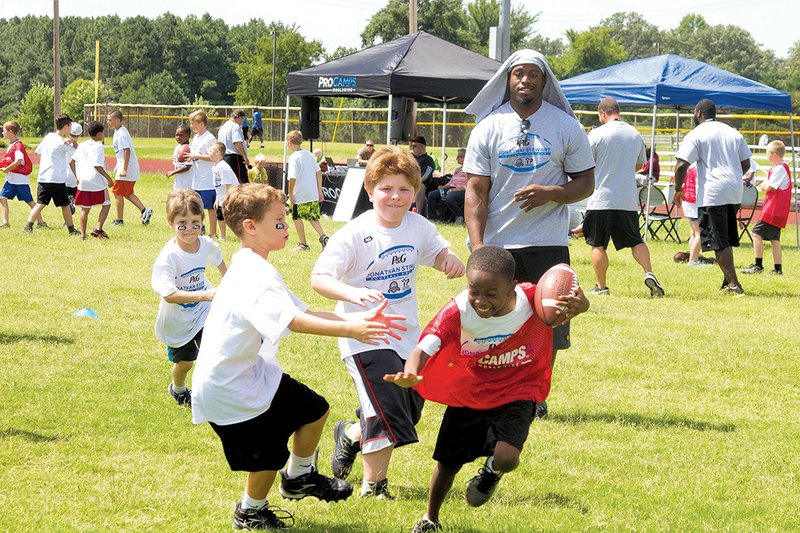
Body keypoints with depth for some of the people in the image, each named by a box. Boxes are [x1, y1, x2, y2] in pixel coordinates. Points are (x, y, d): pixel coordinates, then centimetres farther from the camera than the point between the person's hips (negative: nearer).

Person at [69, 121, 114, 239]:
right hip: (97, 182, -6)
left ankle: (83, 234, 7)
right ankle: (98, 229, -5)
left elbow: (71, 162, 12)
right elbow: (97, 166, -19)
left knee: (85, 209, 12)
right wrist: (109, 178, -12)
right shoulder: (98, 146, -10)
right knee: (106, 204, 10)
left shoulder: (81, 146, 11)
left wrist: (77, 177, 20)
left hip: (83, 182, 6)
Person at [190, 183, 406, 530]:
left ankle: (299, 478, 36)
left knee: (314, 410, 14)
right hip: (228, 387, -10)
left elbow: (304, 312, 5)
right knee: (269, 456, 2)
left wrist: (358, 319, -6)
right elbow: (293, 321, -39)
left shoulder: (257, 270, 9)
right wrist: (348, 330, -45)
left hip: (254, 372, 10)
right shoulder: (254, 276, -26)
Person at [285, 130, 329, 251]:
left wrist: (290, 194, -13)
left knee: (296, 217, 9)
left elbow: (292, 178, -23)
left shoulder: (294, 158, -15)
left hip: (299, 195, -7)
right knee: (313, 217, 15)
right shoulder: (309, 154, 7)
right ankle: (323, 237, -7)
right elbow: (318, 172, 10)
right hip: (313, 194, 7)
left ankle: (303, 244, 14)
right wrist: (319, 191, 15)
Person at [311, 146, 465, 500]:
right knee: (388, 415, -10)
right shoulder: (356, 234, -19)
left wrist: (450, 261, -5)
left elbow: (438, 252, 19)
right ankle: (374, 485, 10)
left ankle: (350, 435, 41)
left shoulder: (418, 227, -1)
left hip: (407, 336, 7)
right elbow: (319, 277, -24)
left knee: (408, 413, 14)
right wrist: (352, 293, -44)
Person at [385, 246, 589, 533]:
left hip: (515, 394, -1)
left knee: (506, 458, -24)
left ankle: (491, 472, 18)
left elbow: (577, 302, -8)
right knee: (447, 463, 14)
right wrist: (410, 374, -59)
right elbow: (424, 348, -36)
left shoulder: (531, 299, -26)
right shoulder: (457, 311, -28)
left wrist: (578, 305, -34)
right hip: (467, 396, 1)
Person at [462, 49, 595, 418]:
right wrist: (477, 246, -11)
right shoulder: (488, 128, 1)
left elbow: (586, 182, 5)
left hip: (548, 244, 0)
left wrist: (550, 193, -16)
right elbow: (475, 191, -1)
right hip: (497, 245, 0)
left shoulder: (566, 126, 2)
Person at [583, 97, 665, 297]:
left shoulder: (597, 134, -9)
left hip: (601, 198, -4)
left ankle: (601, 286, 8)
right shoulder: (635, 134, 8)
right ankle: (649, 273, -9)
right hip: (628, 198, 4)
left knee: (598, 245, 6)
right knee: (636, 241, 11)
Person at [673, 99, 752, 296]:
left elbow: (682, 165, -12)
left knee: (719, 242, -4)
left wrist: (678, 189, 0)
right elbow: (746, 163, 18)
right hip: (735, 194, 6)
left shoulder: (695, 135, -4)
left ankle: (734, 284, -8)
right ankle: (728, 279, 19)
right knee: (727, 239, 18)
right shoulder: (733, 133, 14)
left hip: (711, 193, -6)